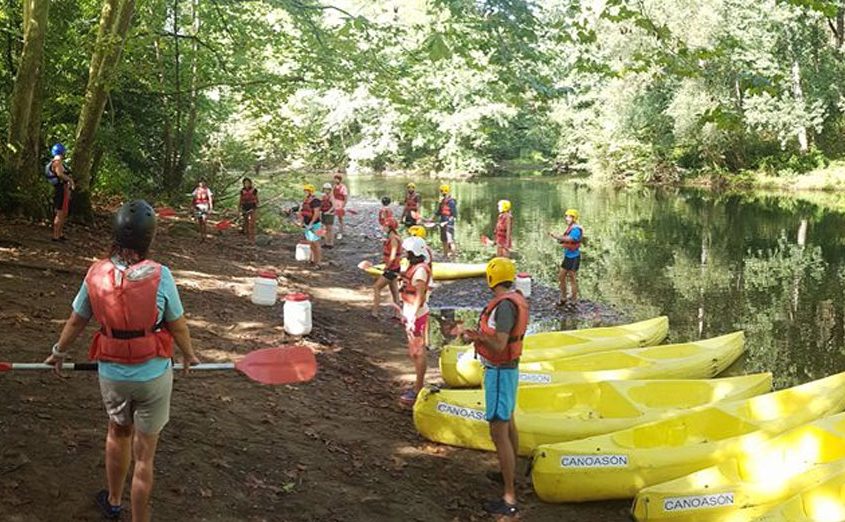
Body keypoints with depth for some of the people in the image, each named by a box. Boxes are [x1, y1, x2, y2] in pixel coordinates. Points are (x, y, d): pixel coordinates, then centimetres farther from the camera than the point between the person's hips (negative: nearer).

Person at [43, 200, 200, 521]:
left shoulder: (96, 275, -10)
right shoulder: (159, 275, -19)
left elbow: (76, 322, 4)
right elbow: (178, 326, -9)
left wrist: (59, 353, 23)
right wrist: (189, 356, 12)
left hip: (112, 373, 4)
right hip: (153, 375, -3)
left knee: (118, 433, 29)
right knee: (144, 455, 8)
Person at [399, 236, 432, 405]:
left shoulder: (420, 270, -19)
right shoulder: (413, 267, 11)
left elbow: (419, 296, -24)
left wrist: (413, 317, -26)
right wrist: (406, 314, 21)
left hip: (417, 316, -10)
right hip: (411, 314, 10)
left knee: (418, 352, -2)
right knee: (413, 352, 18)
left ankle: (418, 389, 5)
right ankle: (419, 383, 30)